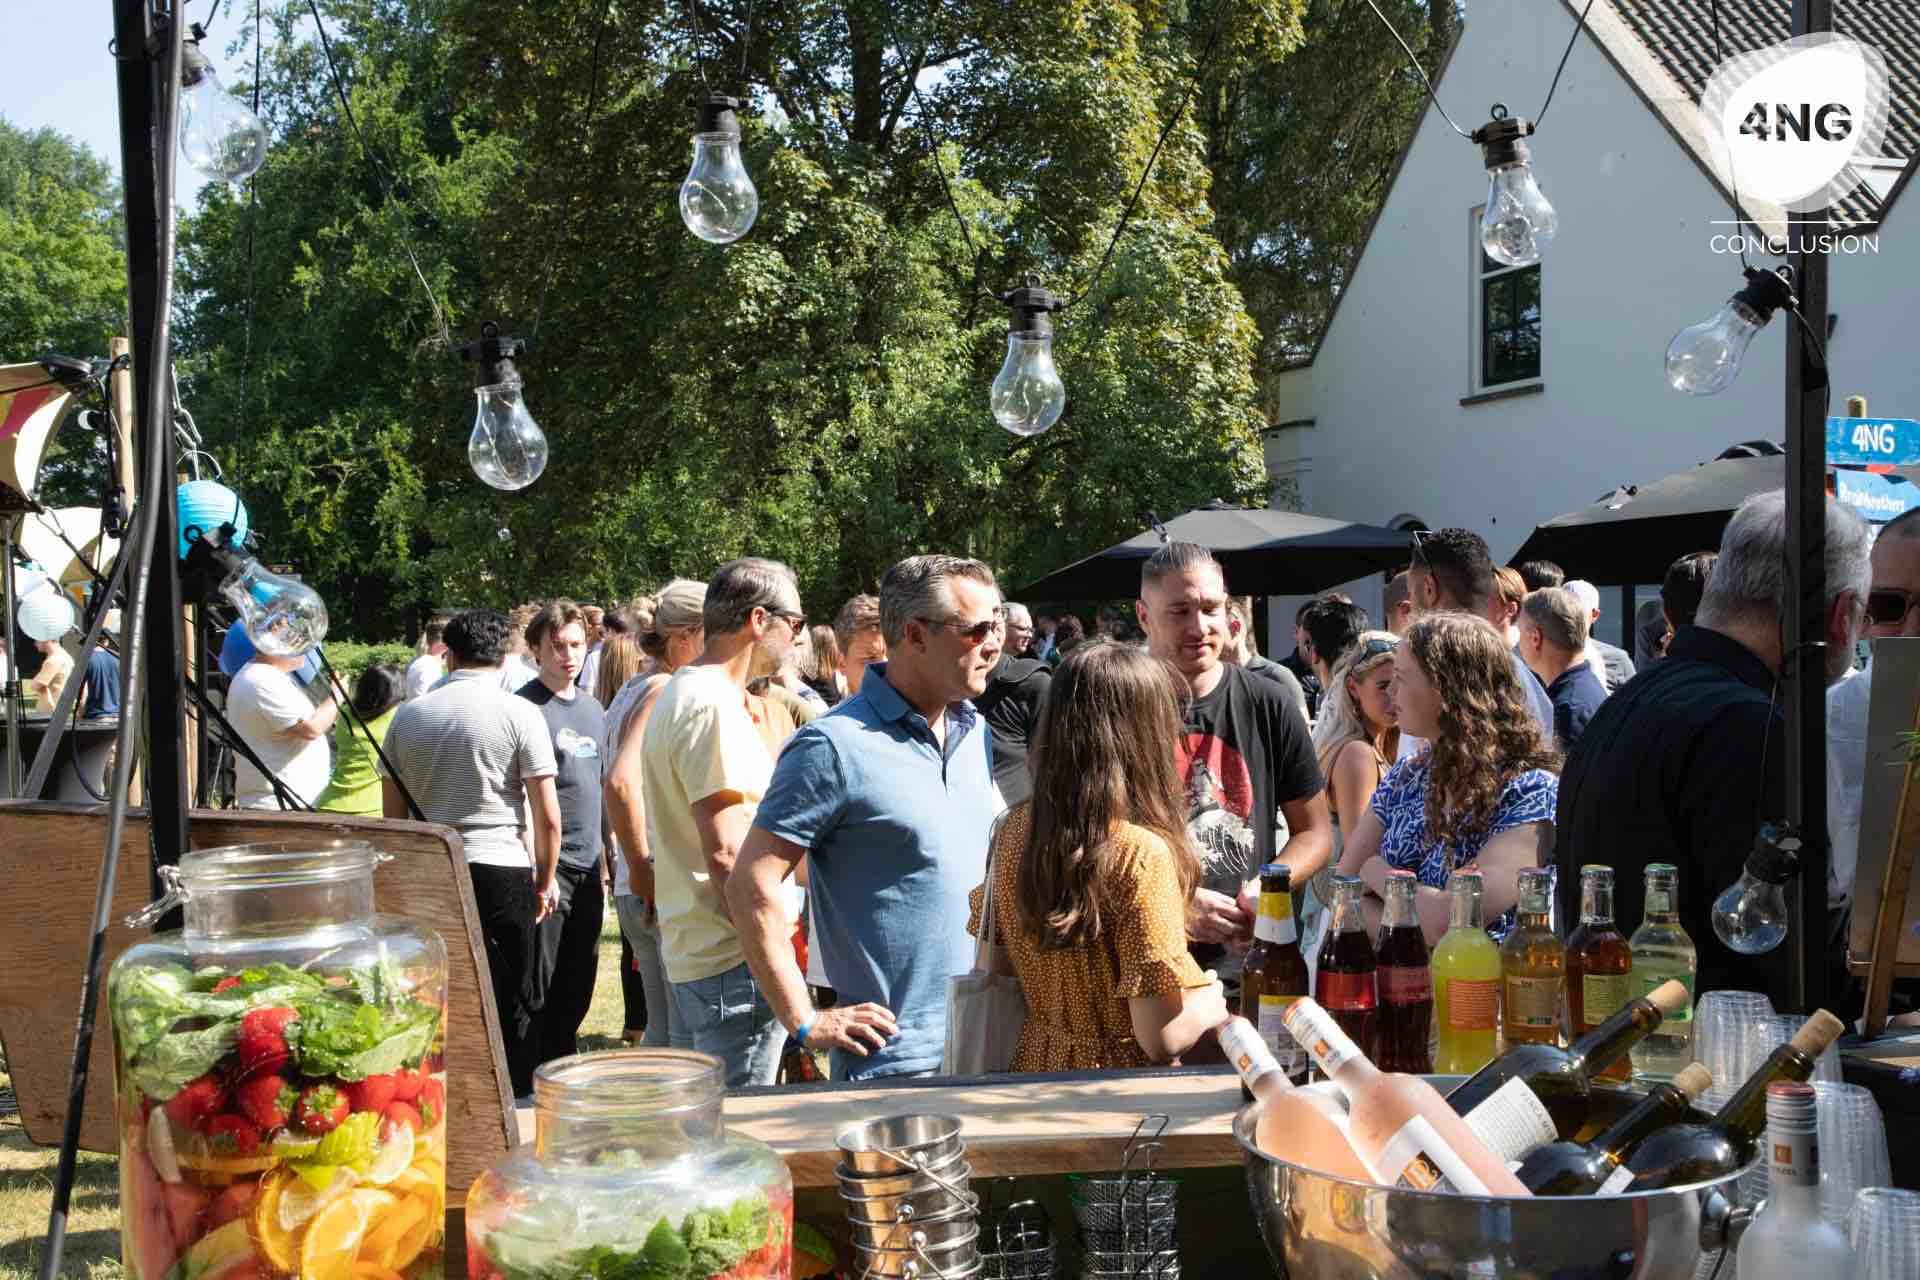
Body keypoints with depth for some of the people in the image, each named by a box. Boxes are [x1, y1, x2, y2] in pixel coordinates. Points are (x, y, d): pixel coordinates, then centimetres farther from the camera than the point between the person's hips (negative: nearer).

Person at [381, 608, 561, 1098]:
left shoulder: (407, 715, 7)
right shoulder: (518, 713, -5)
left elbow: (393, 812, 13)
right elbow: (548, 817, -6)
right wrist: (545, 880, 7)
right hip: (501, 872, -3)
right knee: (510, 1004, 7)